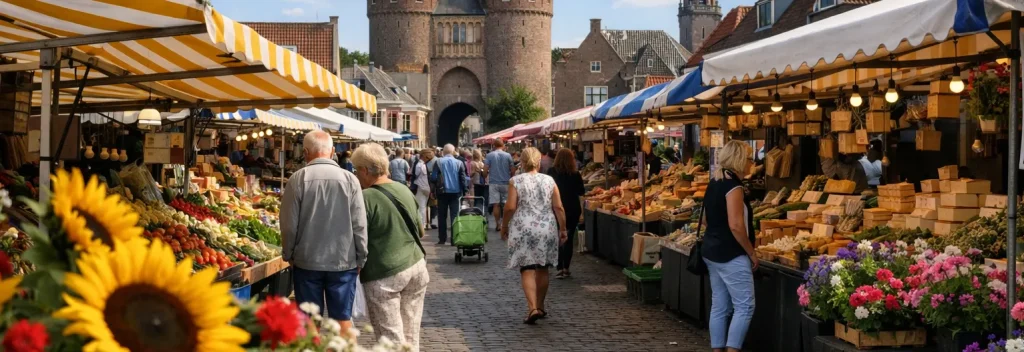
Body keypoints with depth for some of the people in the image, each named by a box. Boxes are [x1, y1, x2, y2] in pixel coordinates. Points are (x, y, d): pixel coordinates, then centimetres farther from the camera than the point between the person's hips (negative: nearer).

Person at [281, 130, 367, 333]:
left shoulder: (298, 179, -8)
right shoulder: (349, 179, -7)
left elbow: (289, 224, -5)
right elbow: (359, 225, -5)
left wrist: (288, 255, 10)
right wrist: (361, 260, 5)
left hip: (307, 262, 0)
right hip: (343, 262, 0)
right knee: (343, 319, 9)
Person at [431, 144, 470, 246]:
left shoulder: (438, 162, -3)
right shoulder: (459, 163, -3)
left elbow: (433, 177, -5)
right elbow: (463, 178, -2)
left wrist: (434, 190, 7)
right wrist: (464, 191, 6)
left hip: (442, 192, 0)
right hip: (455, 192, 0)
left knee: (442, 216, 10)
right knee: (454, 215, 0)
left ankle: (442, 238, 11)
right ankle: (454, 239, -6)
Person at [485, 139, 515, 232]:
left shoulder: (489, 155, -3)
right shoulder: (508, 155, -1)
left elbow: (485, 170, -7)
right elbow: (512, 170, 2)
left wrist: (489, 173, 14)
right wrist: (510, 177, 20)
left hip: (494, 183, -1)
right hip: (505, 183, 1)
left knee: (496, 204, 1)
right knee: (506, 204, 9)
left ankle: (498, 225, 1)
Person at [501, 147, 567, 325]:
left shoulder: (515, 181, -3)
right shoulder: (549, 180, 4)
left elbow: (510, 207, -8)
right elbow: (558, 207, 1)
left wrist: (504, 226, 5)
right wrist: (563, 229, 9)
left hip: (523, 229, -3)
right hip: (547, 229, 3)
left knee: (527, 270, -2)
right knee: (542, 269, 15)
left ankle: (533, 308, -17)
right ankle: (540, 307, 25)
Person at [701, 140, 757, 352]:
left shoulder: (714, 183, 12)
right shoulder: (733, 185, -16)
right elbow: (736, 226, -22)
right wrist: (751, 253, -12)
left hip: (712, 252, 9)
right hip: (731, 255, -9)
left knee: (719, 306, 11)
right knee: (744, 306, -5)